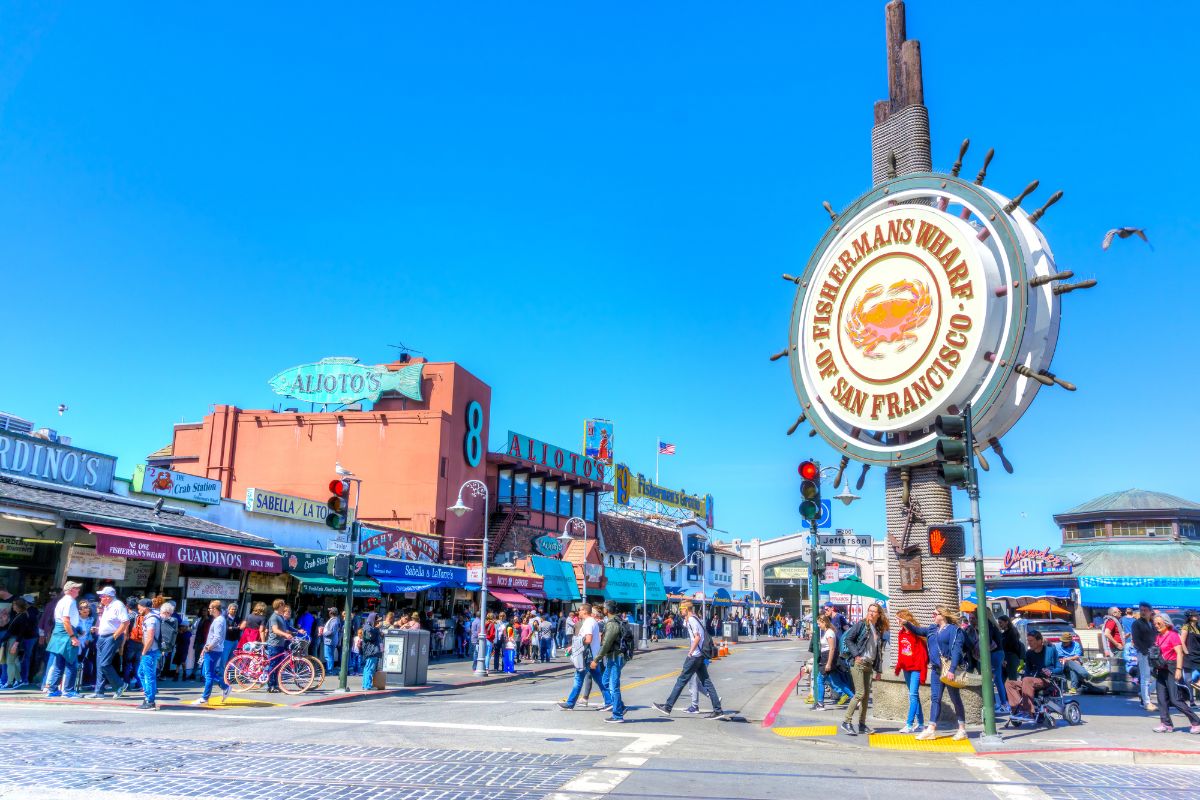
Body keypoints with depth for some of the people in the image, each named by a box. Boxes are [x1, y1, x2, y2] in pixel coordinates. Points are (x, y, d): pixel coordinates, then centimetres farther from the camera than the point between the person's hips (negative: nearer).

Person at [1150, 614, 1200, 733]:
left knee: (1175, 699, -8)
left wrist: (1179, 669, -22)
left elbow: (1179, 653, -15)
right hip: (1161, 670, 8)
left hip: (1171, 669, -8)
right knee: (1162, 699, 5)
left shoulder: (1173, 635, -10)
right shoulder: (1158, 636, 13)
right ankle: (1166, 724, 9)